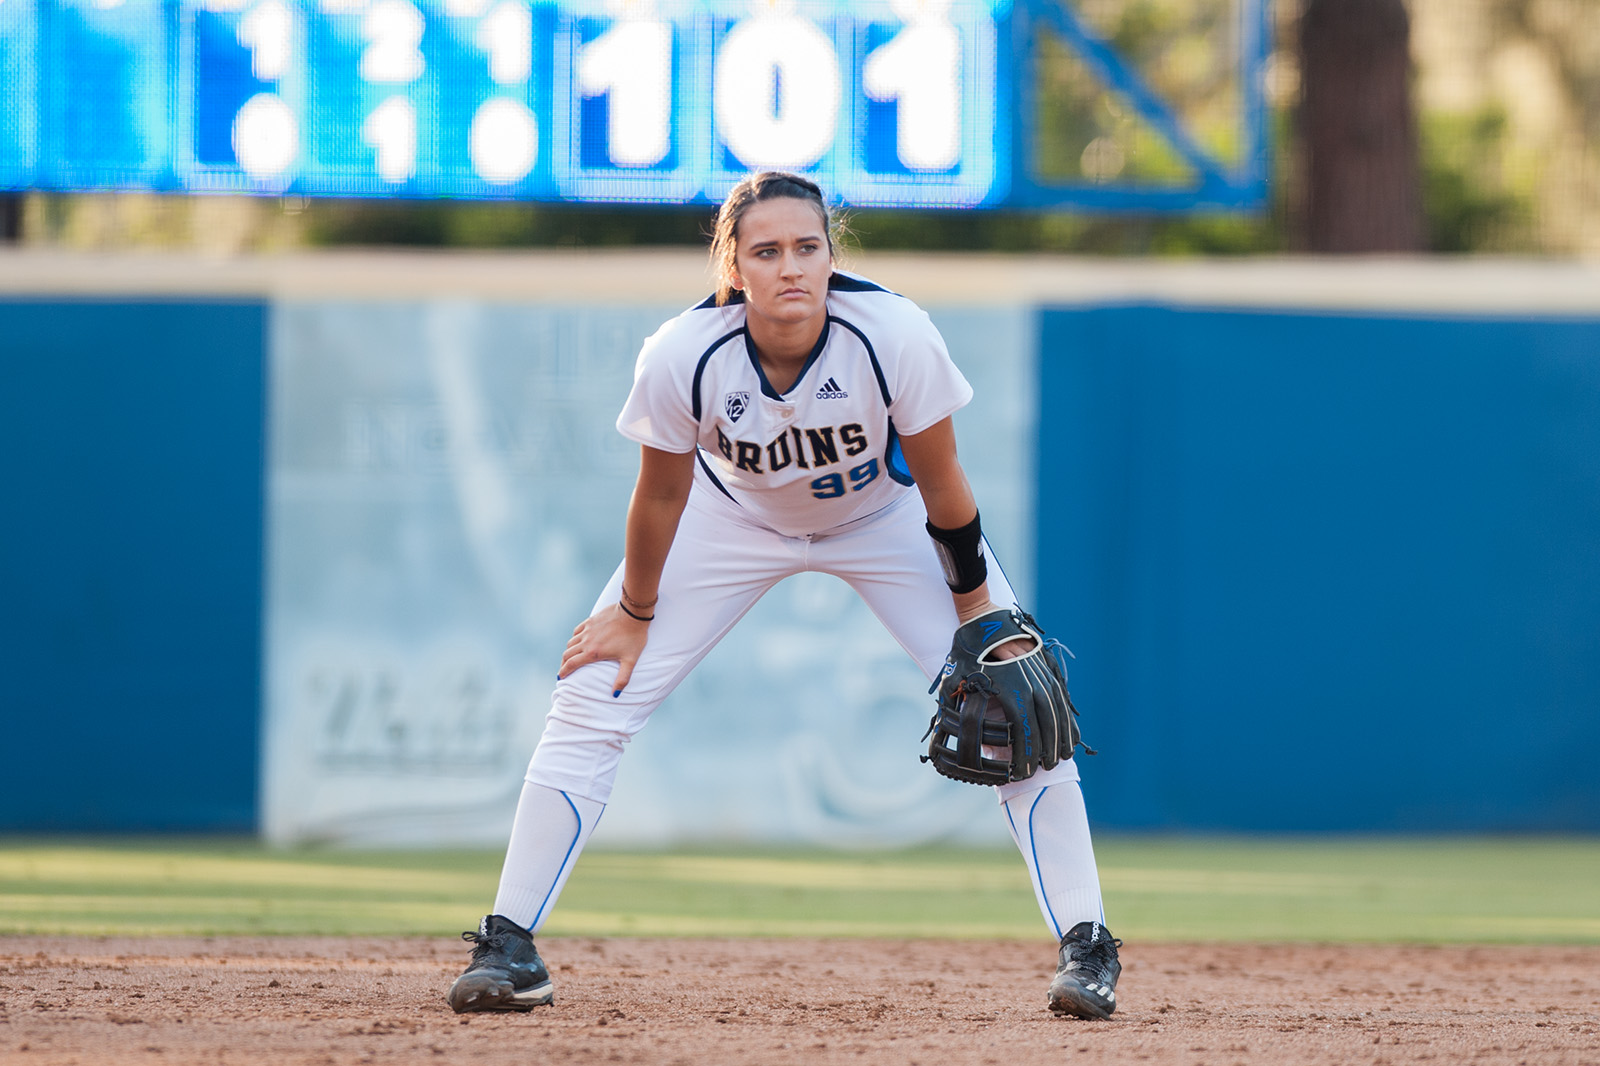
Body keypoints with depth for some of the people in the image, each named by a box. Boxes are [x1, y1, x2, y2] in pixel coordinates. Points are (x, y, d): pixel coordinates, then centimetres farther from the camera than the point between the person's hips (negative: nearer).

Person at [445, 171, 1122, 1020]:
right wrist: (634, 614, -5)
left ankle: (1084, 947, 1)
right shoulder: (683, 356, -34)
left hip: (885, 519, 0)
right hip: (733, 519, 0)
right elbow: (661, 496, -16)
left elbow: (941, 487, -21)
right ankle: (508, 946, 0)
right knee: (590, 702, -9)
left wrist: (978, 609, -12)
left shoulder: (896, 337, -36)